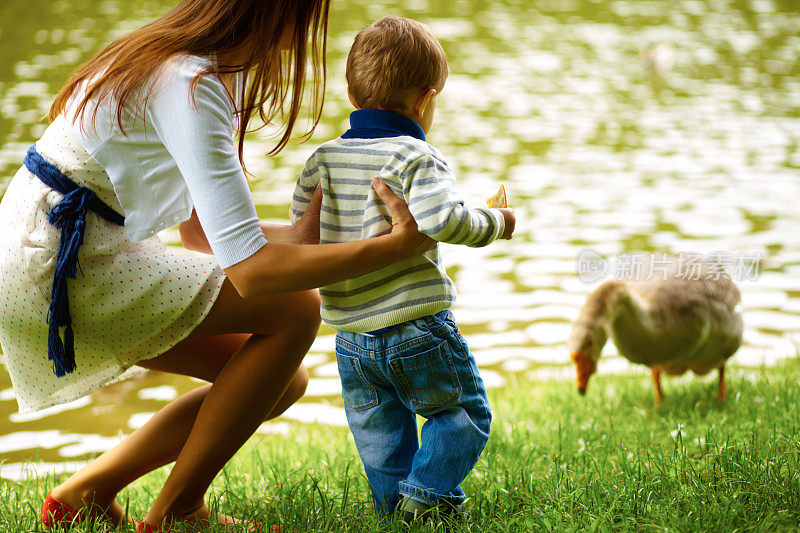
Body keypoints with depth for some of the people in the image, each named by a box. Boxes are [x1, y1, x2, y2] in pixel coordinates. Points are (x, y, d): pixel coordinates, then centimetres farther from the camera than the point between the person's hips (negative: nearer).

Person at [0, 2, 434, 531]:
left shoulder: (200, 69, 8)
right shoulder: (190, 90, -23)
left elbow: (200, 229, 17)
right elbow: (252, 271, -28)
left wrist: (302, 233, 4)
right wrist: (401, 244, -23)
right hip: (53, 273, -10)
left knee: (283, 382, 6)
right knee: (297, 308, -14)